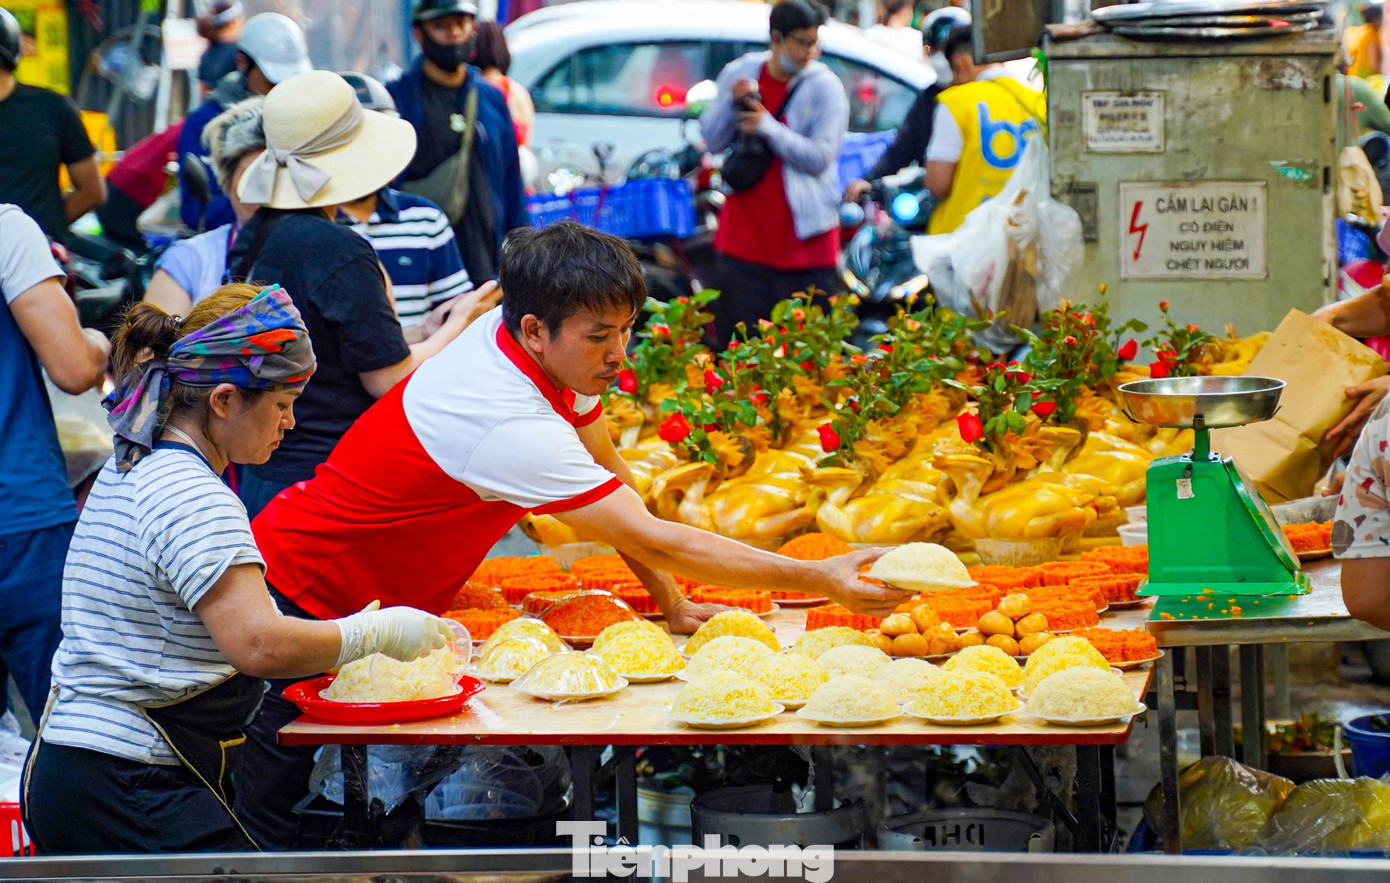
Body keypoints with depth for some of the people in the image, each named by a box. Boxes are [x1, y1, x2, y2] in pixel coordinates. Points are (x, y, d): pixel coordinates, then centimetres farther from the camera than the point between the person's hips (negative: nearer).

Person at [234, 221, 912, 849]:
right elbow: (654, 540, -33)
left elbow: (610, 472, 5)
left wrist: (674, 607, -1)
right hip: (303, 595, -9)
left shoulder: (562, 352, -8)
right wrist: (818, 579, -33)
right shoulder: (512, 427, -34)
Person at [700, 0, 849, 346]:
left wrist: (768, 126, -19)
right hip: (743, 237, 3)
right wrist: (733, 101, -12)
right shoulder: (738, 73, 6)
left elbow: (821, 157, -13)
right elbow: (712, 140, 5)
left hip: (803, 239, -3)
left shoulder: (825, 86, -7)